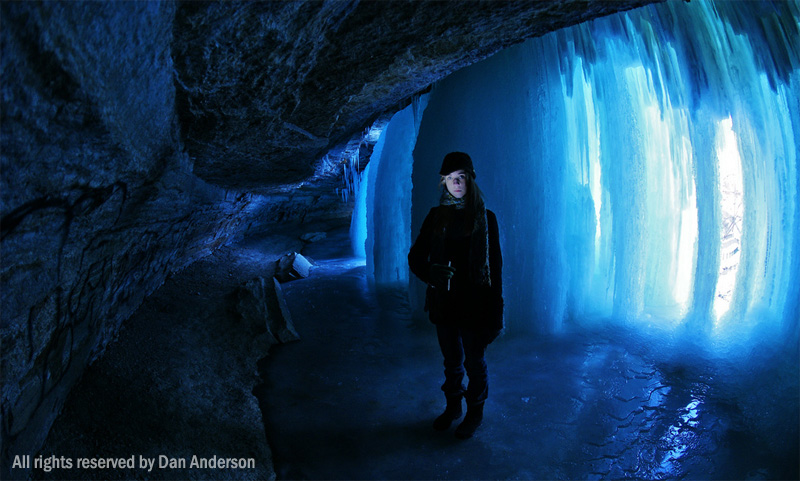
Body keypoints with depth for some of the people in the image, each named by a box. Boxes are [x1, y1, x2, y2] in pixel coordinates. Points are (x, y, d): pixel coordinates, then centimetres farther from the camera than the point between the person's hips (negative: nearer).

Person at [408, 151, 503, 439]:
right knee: (451, 361, 17)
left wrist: (495, 312, -8)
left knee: (474, 362, 10)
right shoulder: (437, 216, 3)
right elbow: (416, 258, 8)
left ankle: (475, 412, 31)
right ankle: (453, 407, 38)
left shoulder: (485, 218, -5)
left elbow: (495, 265, -5)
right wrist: (433, 278, -10)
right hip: (444, 302, 3)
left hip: (475, 304, -3)